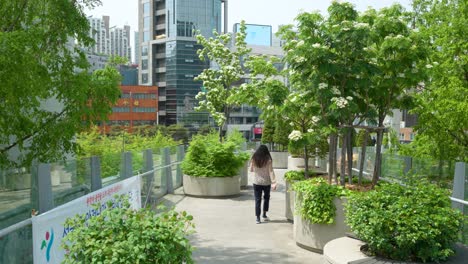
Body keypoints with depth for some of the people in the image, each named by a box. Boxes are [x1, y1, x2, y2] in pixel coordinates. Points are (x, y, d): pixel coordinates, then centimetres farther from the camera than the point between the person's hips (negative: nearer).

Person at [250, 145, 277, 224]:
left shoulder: (254, 159, -2)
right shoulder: (268, 159, -9)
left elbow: (251, 170, 7)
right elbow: (271, 171, -12)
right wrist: (273, 182, -12)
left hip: (256, 182, 1)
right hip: (266, 182, -1)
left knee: (257, 200, 5)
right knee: (266, 197, 21)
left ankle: (257, 218, 3)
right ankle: (264, 215, 24)